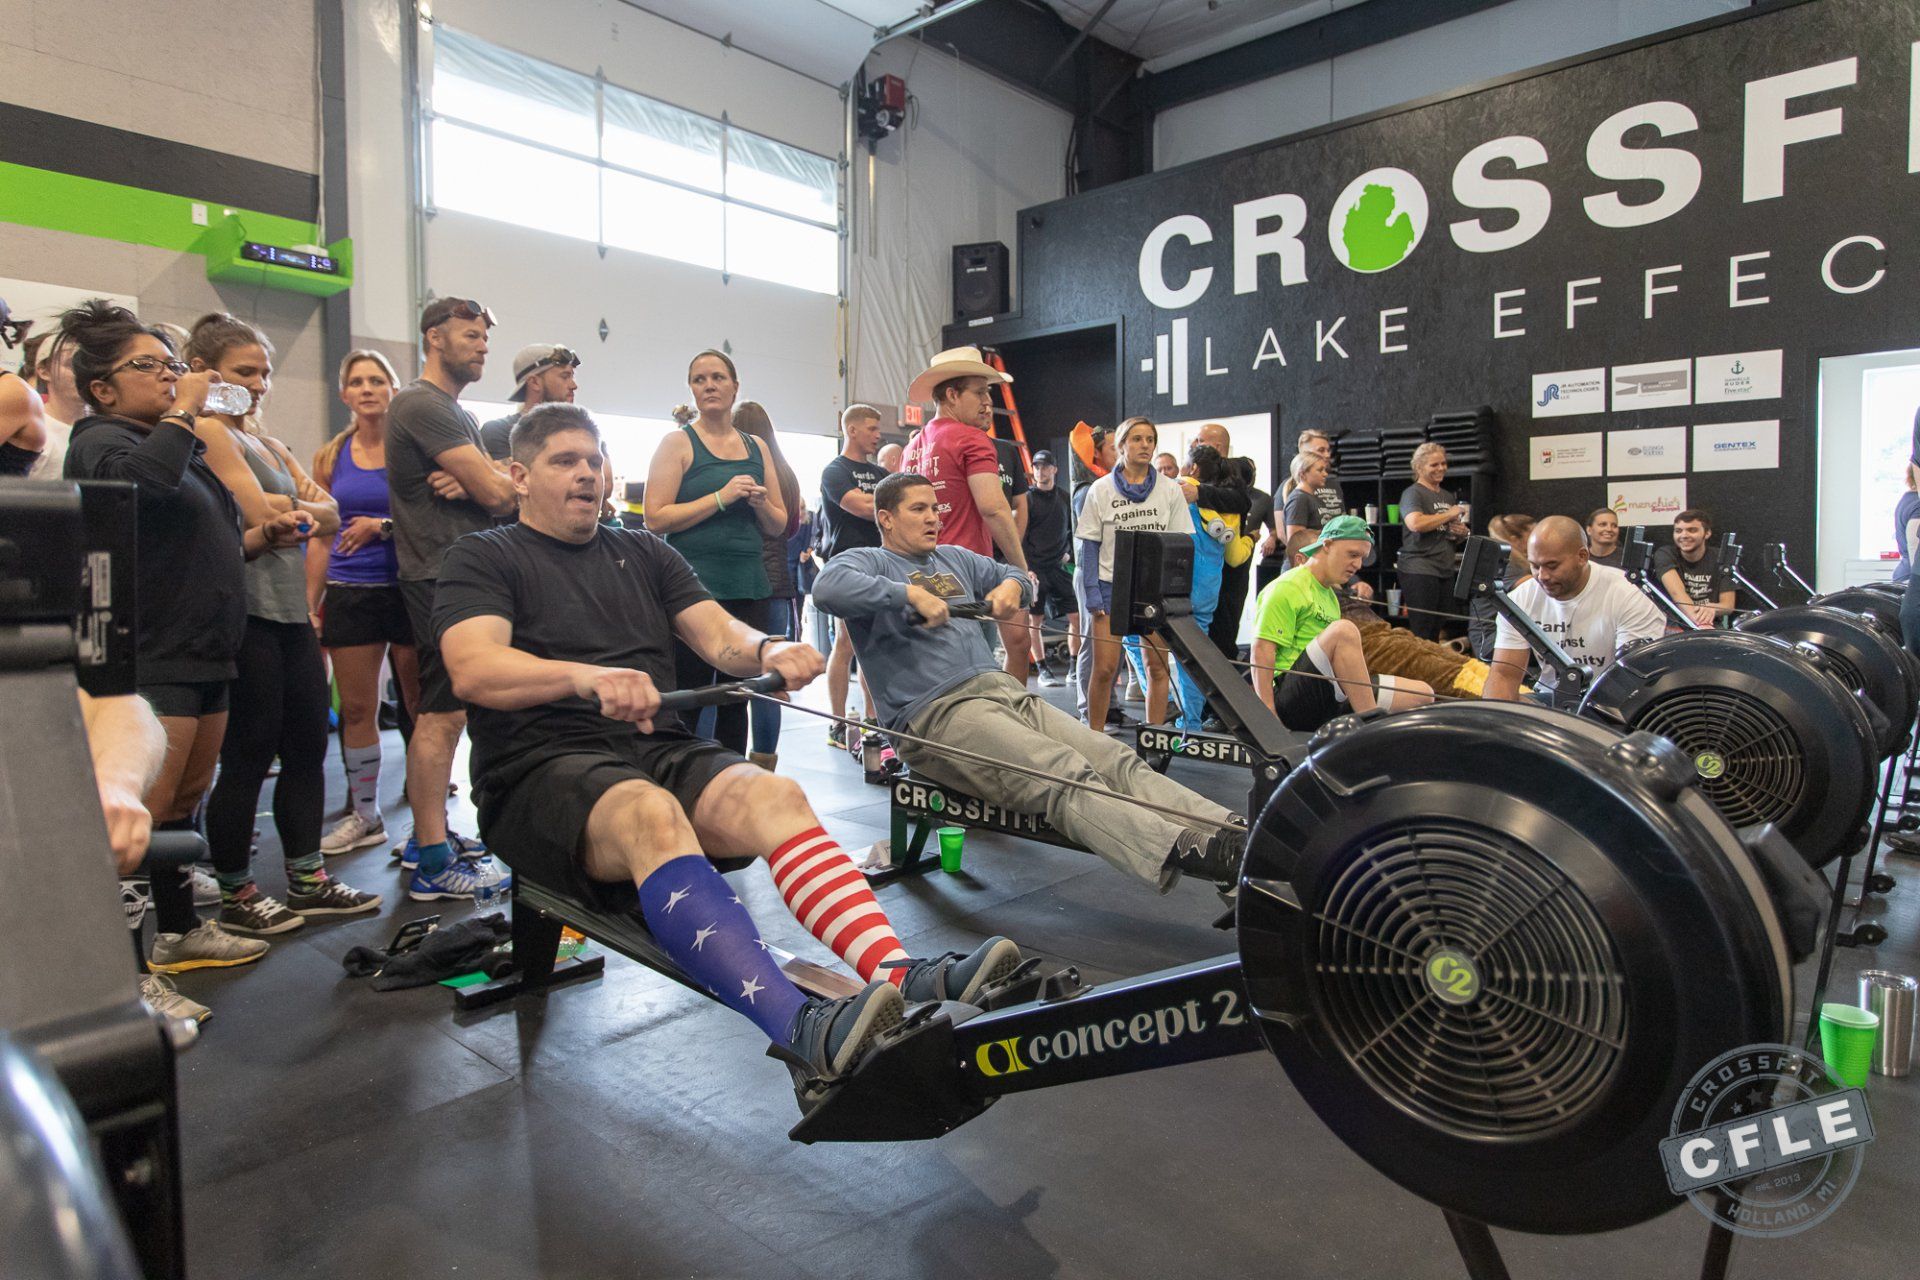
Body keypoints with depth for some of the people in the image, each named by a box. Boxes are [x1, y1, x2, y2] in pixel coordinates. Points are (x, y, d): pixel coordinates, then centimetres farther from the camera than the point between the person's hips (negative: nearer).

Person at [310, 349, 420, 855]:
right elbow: (321, 539, 13)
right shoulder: (331, 457, 11)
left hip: (406, 586, -3)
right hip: (348, 594, 4)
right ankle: (365, 816, 21)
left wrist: (383, 527, -13)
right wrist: (309, 605, 10)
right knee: (356, 708, 8)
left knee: (420, 703, -3)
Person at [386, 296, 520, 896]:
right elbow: (498, 494, -19)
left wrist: (470, 483, -12)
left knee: (437, 712, 14)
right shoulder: (422, 404, -11)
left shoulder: (457, 413, 22)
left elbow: (489, 490, 11)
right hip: (443, 576, -10)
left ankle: (427, 836, 24)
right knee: (443, 714, -9)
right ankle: (434, 864, -5)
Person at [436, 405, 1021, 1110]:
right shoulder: (484, 558, 8)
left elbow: (719, 635, 10)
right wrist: (586, 676, -31)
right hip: (541, 769, -4)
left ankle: (901, 979, -46)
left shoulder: (643, 553, 22)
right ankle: (800, 1034, -55)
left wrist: (766, 650, -15)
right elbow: (473, 670, -11)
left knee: (774, 795, -28)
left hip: (660, 748, 4)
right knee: (651, 815, -38)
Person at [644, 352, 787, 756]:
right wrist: (721, 498, -15)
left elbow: (779, 525, 18)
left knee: (737, 699, 9)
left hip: (748, 585, 5)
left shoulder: (757, 447, 15)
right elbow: (656, 518, -9)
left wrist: (762, 504, -4)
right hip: (695, 584, -5)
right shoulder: (679, 442, 1)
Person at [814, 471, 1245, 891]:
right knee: (1067, 778, -32)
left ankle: (1234, 830, -26)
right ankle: (1184, 852, -49)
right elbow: (828, 588, -18)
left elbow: (1014, 574, 40)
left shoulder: (954, 558, 27)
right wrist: (910, 594, -18)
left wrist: (1011, 585, 15)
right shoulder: (868, 562, 5)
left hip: (1006, 690, 8)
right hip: (935, 713, -8)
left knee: (1117, 761, -14)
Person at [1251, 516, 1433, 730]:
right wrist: (1269, 718, -22)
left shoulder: (1330, 596, 26)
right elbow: (1261, 651, -14)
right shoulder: (1286, 588, -4)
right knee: (1344, 630, -31)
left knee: (1421, 693, -1)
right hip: (1287, 698, -8)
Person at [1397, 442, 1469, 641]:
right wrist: (1448, 515, -13)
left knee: (1436, 634, 10)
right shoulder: (1413, 493, -5)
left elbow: (1455, 535, 31)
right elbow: (1415, 523, -25)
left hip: (1445, 571, 8)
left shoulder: (1448, 496, 19)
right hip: (1419, 570, -8)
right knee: (1421, 634, -8)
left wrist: (1462, 533, 7)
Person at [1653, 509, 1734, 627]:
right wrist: (1701, 623, -38)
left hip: (1712, 627, 3)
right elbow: (1677, 592, -22)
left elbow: (1728, 605, -2)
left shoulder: (1720, 559, 3)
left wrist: (1711, 608, -27)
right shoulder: (1664, 554, -5)